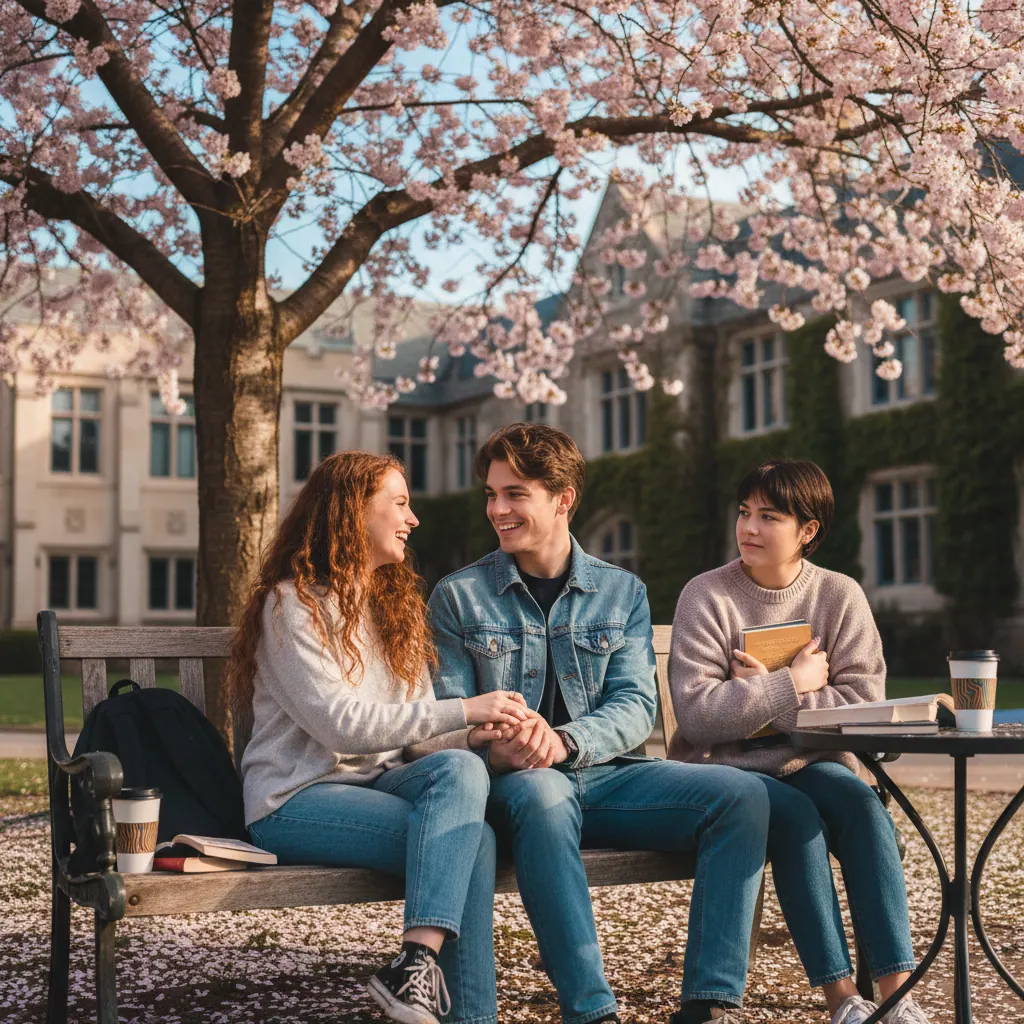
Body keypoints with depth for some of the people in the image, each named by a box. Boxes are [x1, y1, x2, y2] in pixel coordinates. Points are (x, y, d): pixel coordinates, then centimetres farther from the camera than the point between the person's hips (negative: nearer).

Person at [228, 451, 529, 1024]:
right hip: (298, 800, -6)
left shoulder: (398, 606, 20)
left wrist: (478, 735, -9)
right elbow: (339, 723, -16)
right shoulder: (292, 603, -4)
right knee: (471, 837, -28)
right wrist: (462, 711, -18)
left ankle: (417, 966, -37)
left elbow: (414, 736, 13)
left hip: (377, 783, 6)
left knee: (460, 768, -30)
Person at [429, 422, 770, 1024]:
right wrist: (496, 747, -24)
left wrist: (564, 741, -21)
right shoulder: (459, 597, 7)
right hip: (514, 781, -2)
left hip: (604, 773, 3)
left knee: (742, 794, -20)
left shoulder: (623, 592, 12)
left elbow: (636, 705, 0)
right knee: (542, 793, -39)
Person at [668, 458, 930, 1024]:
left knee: (862, 802, -27)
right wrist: (792, 684, -15)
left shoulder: (840, 595, 2)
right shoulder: (707, 595, -6)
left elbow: (864, 701, -8)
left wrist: (766, 697, -16)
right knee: (794, 814, -30)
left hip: (806, 762, 3)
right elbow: (696, 712, -18)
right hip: (723, 766, -2)